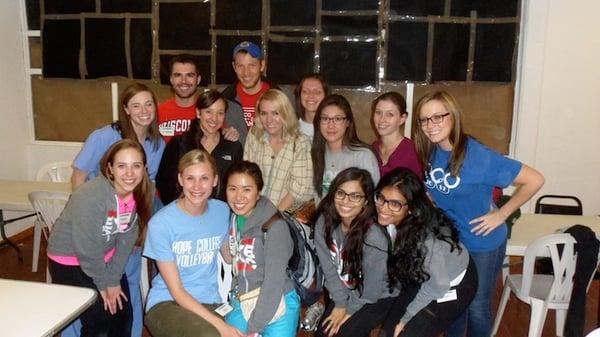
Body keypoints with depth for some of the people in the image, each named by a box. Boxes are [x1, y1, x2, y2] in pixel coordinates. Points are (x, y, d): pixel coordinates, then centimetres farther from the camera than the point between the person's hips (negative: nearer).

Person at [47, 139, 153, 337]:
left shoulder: (138, 196, -12)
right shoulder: (91, 196, -31)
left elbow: (126, 240, -6)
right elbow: (87, 247, -25)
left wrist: (114, 280, -8)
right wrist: (104, 284, -13)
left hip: (104, 259, 6)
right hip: (68, 262, -6)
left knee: (123, 313, 6)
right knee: (98, 320, -9)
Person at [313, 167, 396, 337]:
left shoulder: (374, 235, -31)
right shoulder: (324, 222, -16)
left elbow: (373, 286, -20)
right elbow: (328, 267, -9)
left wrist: (350, 309, -9)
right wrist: (340, 303, -9)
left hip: (376, 298, -5)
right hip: (343, 292, 5)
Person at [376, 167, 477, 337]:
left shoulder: (428, 240, -39)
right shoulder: (389, 220, -22)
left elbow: (437, 287, -23)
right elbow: (399, 261, -3)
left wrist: (406, 318, -11)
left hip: (453, 286, -5)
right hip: (424, 278, 6)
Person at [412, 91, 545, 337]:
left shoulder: (478, 155, -26)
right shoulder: (429, 153, -9)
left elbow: (535, 180, -23)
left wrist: (501, 215, -19)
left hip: (483, 243, -5)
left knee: (477, 306, 13)